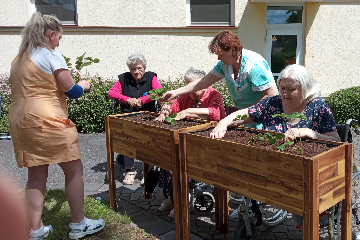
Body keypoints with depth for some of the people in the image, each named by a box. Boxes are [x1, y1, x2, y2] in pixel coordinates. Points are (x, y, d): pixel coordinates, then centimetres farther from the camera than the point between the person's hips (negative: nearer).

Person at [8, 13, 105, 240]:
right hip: (47, 121, -8)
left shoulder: (19, 59, 17)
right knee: (74, 169, 4)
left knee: (36, 175, 12)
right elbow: (71, 91, -7)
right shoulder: (51, 55, -7)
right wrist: (83, 85, 13)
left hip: (21, 121, 8)